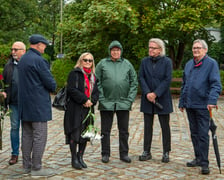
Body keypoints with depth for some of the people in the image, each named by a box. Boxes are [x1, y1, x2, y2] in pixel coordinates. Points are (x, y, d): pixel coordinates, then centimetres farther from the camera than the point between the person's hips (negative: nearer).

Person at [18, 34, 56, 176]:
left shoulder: (22, 59, 13)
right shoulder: (39, 60, -15)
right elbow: (50, 82, -16)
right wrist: (53, 88, 7)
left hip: (25, 104, 9)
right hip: (39, 104, -9)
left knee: (27, 135, 13)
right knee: (39, 136, -3)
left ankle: (27, 166, 20)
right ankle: (36, 168, 1)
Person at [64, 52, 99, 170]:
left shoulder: (92, 76, 17)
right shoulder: (74, 73, -3)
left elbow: (96, 92, 13)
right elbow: (71, 89, -14)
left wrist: (91, 101, -8)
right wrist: (84, 99, -16)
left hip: (88, 109, 7)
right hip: (75, 109, -6)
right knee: (74, 134, -4)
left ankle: (80, 157, 22)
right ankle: (74, 159, 6)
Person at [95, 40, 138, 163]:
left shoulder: (127, 64, 7)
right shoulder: (102, 64, 3)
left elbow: (134, 82, 7)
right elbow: (97, 82, 1)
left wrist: (130, 99, -2)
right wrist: (101, 98, -8)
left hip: (123, 103, 1)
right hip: (106, 103, -1)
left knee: (124, 130, 8)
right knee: (105, 130, 6)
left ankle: (124, 154, 19)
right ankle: (105, 154, 17)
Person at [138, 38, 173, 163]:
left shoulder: (167, 62, -3)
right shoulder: (145, 61, 7)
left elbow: (168, 80, -9)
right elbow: (141, 78, 1)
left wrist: (155, 94, -15)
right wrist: (147, 93, -12)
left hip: (162, 98, -3)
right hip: (147, 99, 3)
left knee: (165, 126, 3)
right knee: (148, 126, 7)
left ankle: (166, 153, 13)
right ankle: (147, 152, 15)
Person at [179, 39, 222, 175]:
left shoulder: (211, 63, -6)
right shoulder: (189, 64, 14)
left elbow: (216, 84, -13)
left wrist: (212, 100, -25)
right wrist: (182, 102, 15)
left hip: (203, 106, -6)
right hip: (190, 106, 6)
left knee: (203, 135, -4)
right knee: (194, 133, 14)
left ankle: (204, 163, 3)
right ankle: (198, 158, 25)